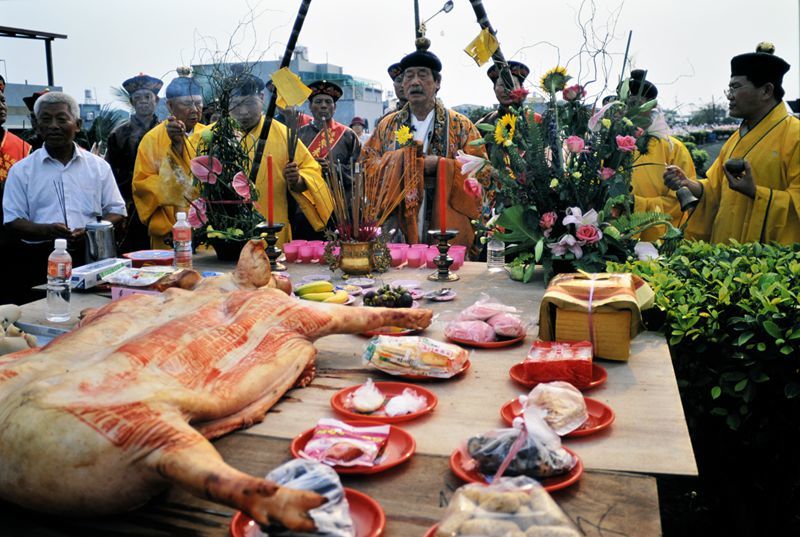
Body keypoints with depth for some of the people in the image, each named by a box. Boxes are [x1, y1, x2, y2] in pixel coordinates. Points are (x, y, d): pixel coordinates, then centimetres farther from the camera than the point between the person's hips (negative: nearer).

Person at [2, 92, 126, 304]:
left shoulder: (99, 166, 11)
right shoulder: (21, 170, 9)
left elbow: (116, 210, 12)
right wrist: (47, 230, -15)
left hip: (90, 257, 1)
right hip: (39, 261, -1)